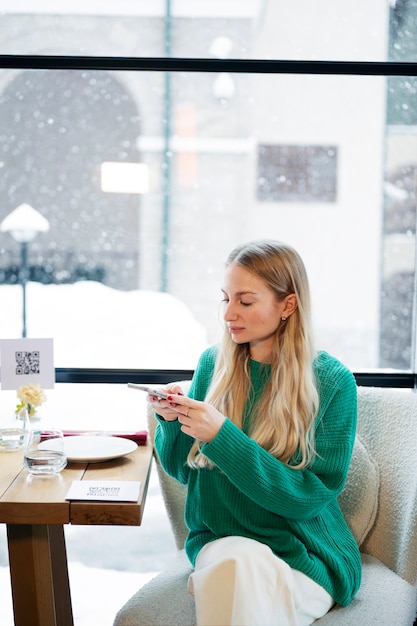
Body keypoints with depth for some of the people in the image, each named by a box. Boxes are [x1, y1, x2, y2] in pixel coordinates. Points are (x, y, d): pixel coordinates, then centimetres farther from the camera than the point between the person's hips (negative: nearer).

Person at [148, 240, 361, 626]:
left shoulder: (332, 382, -8)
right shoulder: (213, 363, 4)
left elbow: (308, 497, -12)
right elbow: (182, 469, 11)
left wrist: (223, 437, -22)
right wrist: (172, 422, -11)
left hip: (305, 554, -2)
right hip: (218, 539, 3)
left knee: (238, 570, -32)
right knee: (235, 562, -31)